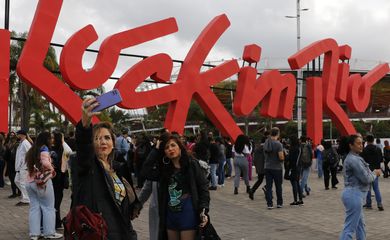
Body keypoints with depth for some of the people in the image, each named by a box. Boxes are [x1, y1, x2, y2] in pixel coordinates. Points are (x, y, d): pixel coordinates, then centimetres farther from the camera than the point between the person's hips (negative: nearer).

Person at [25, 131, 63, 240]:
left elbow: (29, 165, 17)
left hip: (30, 181, 7)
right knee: (48, 207, 2)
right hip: (43, 182, -7)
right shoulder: (44, 149, -11)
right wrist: (52, 170, -11)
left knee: (34, 207, 7)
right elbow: (45, 163, -26)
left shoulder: (32, 150, 14)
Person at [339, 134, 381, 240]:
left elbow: (362, 174, 15)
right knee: (350, 228, -9)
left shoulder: (353, 158, 14)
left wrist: (372, 173, 0)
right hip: (354, 194, -11)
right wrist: (375, 173, 1)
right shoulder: (354, 160, -18)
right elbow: (366, 179, -17)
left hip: (355, 194, 11)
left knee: (361, 224, 21)